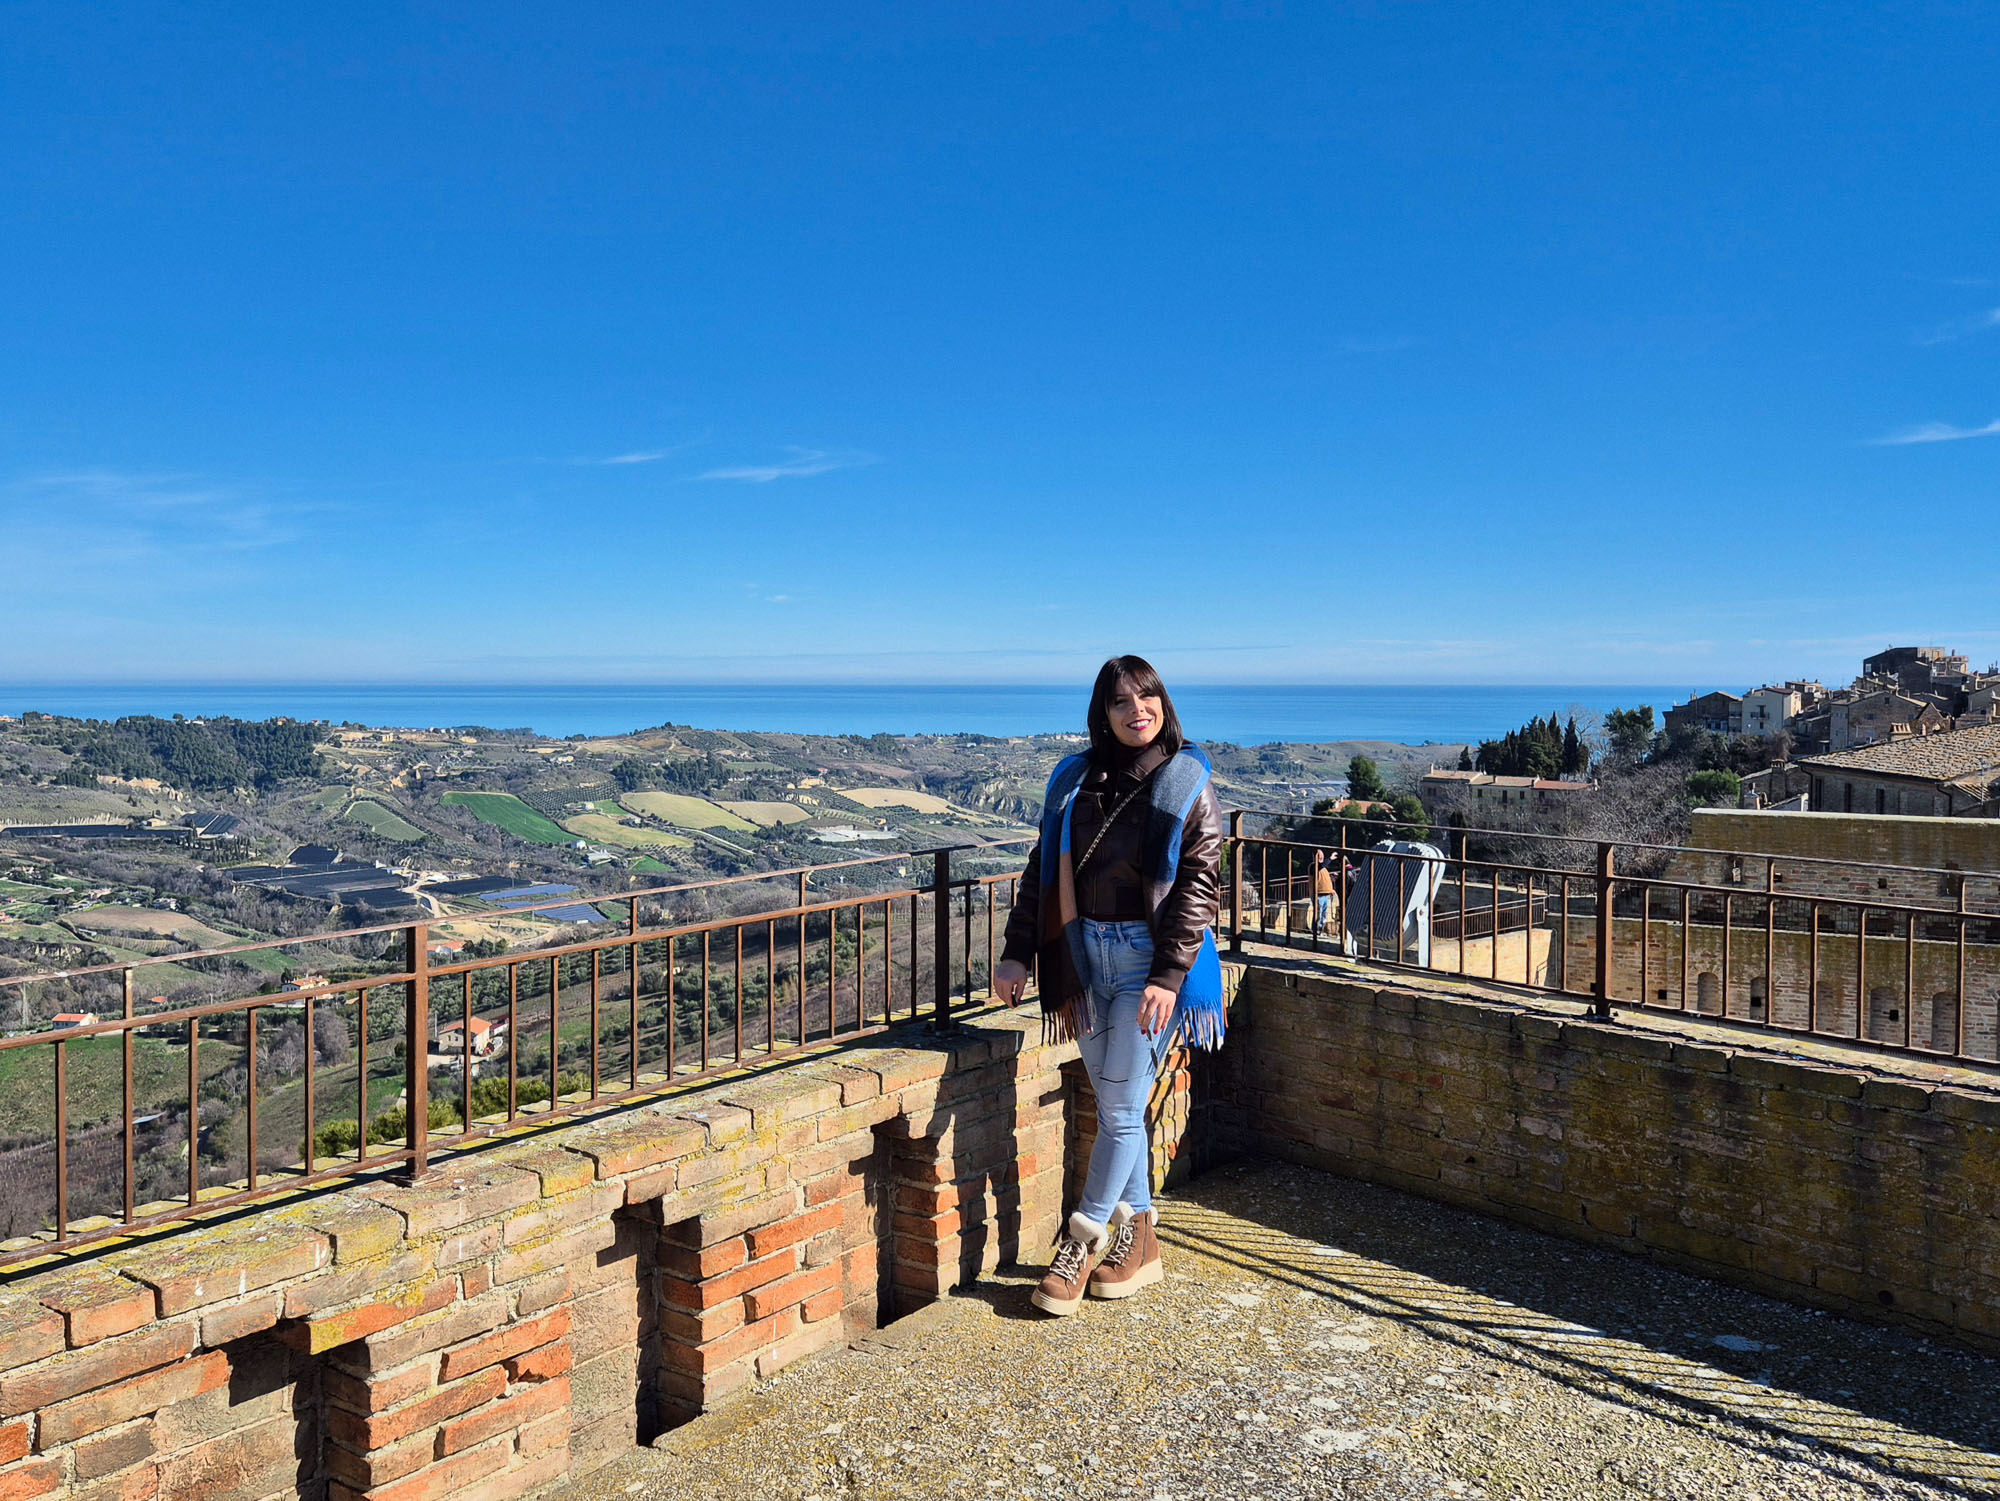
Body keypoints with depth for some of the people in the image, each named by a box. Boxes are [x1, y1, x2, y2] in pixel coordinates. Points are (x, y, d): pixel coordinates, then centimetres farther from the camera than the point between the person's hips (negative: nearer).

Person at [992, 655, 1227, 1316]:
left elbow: (1199, 885, -10)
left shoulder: (1187, 785, -5)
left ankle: (1080, 1248, 10)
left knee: (1122, 1109, -3)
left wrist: (1168, 975, -18)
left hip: (1149, 959, -4)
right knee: (1112, 1106, 11)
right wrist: (1017, 953, 1)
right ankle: (1139, 1243, 25)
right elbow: (1044, 870, 9)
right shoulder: (1074, 780, 7)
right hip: (1084, 954, 4)